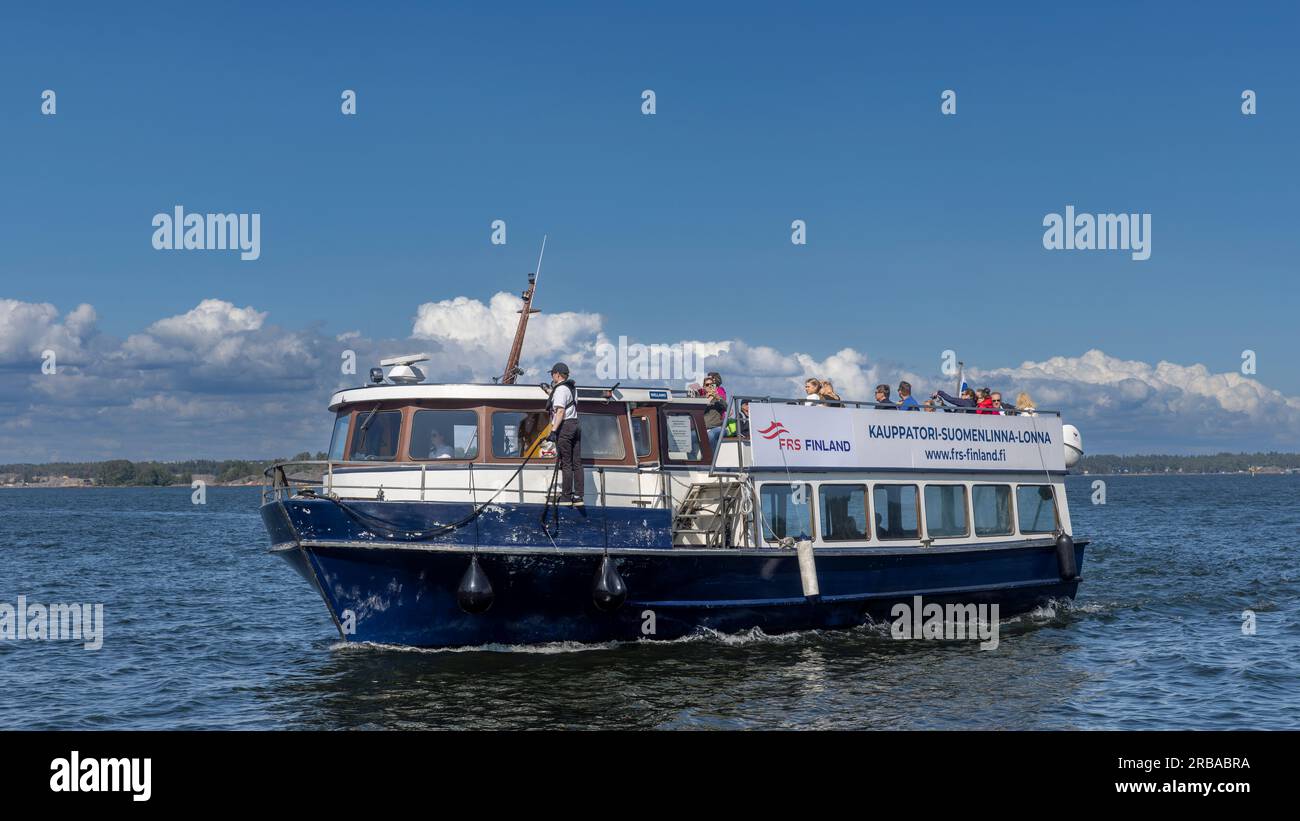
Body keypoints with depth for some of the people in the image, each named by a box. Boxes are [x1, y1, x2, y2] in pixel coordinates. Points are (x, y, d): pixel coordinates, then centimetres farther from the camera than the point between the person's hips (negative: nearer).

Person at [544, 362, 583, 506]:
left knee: (565, 464, -8)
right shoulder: (572, 389, 19)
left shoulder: (560, 389, -10)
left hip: (564, 427, -9)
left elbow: (560, 411, -19)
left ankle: (566, 496, -8)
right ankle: (578, 497, 6)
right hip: (575, 424, 9)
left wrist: (553, 431, -24)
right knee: (576, 463, 6)